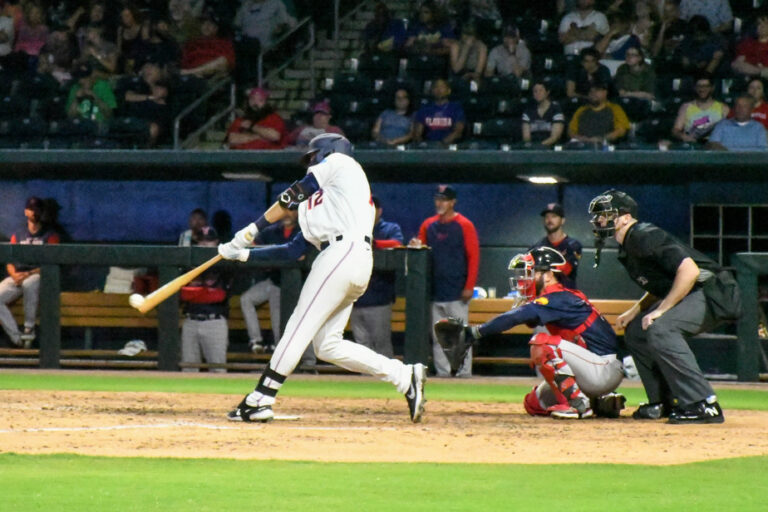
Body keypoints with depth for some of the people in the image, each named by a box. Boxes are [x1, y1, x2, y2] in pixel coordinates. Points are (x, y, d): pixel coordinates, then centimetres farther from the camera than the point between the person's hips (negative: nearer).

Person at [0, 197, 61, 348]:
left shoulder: (50, 235, 9)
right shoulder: (17, 236, 23)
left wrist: (28, 274, -16)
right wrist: (14, 274, -9)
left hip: (38, 276, -4)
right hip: (17, 277, 4)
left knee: (29, 284, -41)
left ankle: (29, 329, -30)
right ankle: (16, 337, -28)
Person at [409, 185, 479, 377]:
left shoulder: (464, 225, -2)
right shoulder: (428, 225, 13)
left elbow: (474, 256, -5)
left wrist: (469, 286, -12)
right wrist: (415, 246, -7)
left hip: (457, 291, -5)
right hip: (434, 290, 5)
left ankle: (464, 371, -3)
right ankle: (442, 371, 7)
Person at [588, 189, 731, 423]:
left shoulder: (645, 237, -20)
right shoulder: (627, 248, 12)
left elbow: (689, 270, -29)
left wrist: (661, 309, -25)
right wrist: (635, 311, 10)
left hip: (709, 293, -11)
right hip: (687, 296, 11)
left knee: (659, 328, -30)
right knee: (635, 331, 14)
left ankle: (703, 404, -29)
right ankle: (663, 403, 16)